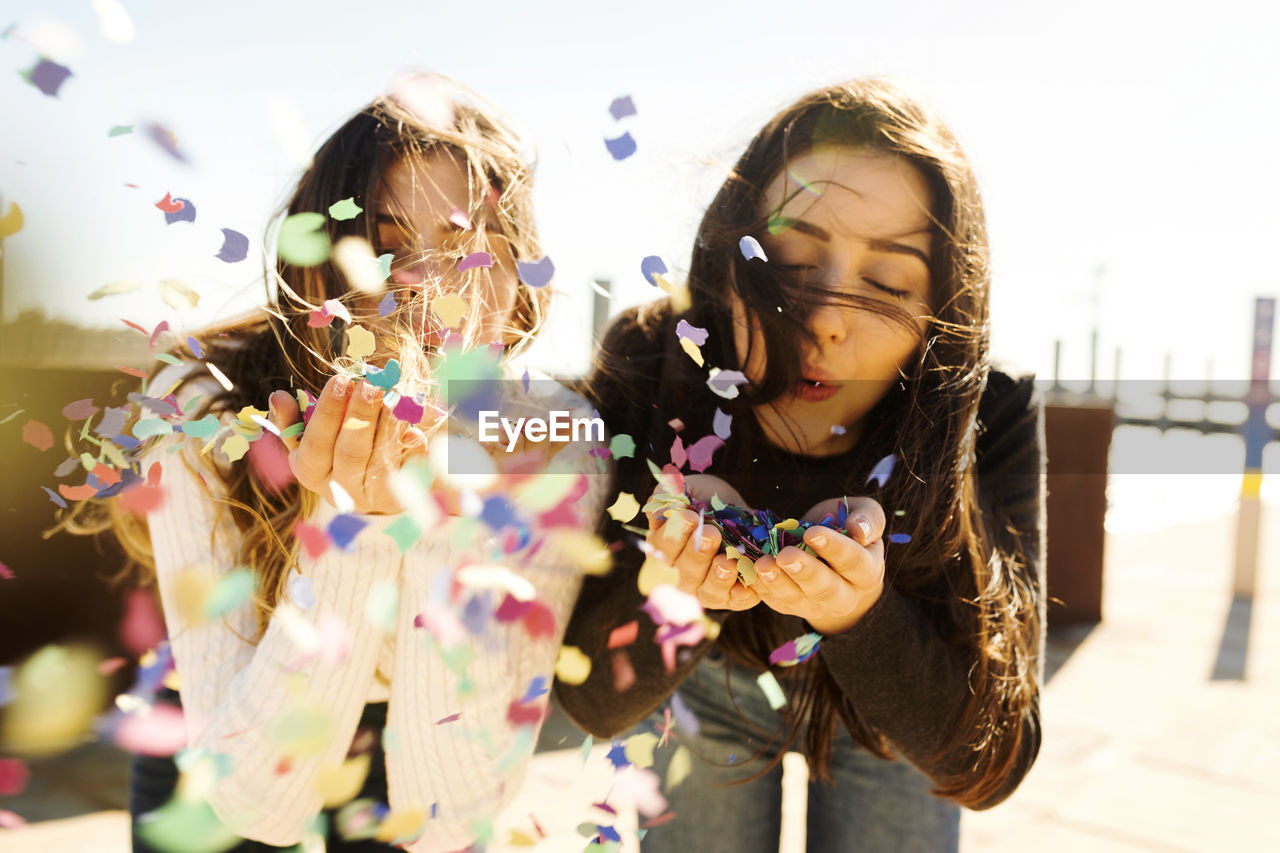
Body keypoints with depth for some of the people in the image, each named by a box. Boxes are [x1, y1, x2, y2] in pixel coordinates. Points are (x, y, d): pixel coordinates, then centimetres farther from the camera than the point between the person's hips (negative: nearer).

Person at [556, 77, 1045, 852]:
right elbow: (594, 702, -24)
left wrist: (861, 614, -45)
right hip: (709, 689, 1)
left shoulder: (990, 421, -30)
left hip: (888, 715, 0)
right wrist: (673, 582, -44)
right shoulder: (645, 372, -29)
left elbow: (985, 766, -27)